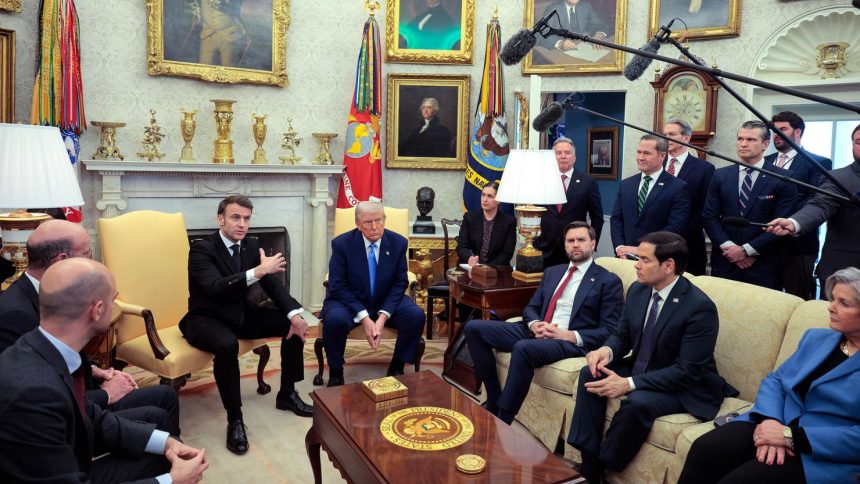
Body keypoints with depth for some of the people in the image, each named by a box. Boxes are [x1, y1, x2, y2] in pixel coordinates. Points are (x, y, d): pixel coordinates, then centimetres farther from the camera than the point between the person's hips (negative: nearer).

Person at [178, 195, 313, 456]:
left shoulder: (251, 245, 2)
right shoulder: (201, 249, -18)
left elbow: (273, 283, -3)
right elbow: (215, 287, -35)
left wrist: (295, 314, -18)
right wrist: (258, 270, -46)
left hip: (241, 314, 7)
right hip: (207, 318, -7)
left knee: (295, 323, -5)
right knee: (227, 345, -39)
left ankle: (287, 394, 9)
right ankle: (235, 419, -21)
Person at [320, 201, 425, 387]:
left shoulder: (398, 243, -6)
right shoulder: (341, 243, -13)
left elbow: (400, 283, -4)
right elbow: (338, 287, -14)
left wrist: (383, 316, -19)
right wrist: (364, 318, -25)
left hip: (386, 303, 3)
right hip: (349, 302, -2)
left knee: (416, 316, -23)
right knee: (335, 320, -34)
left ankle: (396, 368, 0)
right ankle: (335, 372, -7)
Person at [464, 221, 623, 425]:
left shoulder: (608, 281, 3)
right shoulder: (552, 272, 21)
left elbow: (610, 331, -3)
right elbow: (531, 308, 20)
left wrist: (571, 336, -17)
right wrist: (534, 324, -5)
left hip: (571, 342, -6)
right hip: (537, 333, 7)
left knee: (523, 348, -38)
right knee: (474, 328, -9)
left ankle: (501, 423, -25)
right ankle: (494, 400, -2)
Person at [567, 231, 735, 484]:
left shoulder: (700, 307, -24)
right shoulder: (638, 290, -2)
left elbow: (687, 371, -27)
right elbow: (621, 335, 8)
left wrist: (629, 384, -31)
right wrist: (607, 350, -17)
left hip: (685, 388, -7)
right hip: (640, 369, 7)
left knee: (638, 402, -34)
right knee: (590, 373, -13)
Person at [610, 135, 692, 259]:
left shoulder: (678, 188, -8)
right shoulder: (626, 185, 8)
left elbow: (675, 227, -14)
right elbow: (616, 219, 6)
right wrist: (620, 247, -10)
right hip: (626, 257, 4)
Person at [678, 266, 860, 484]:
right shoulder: (816, 338, 15)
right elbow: (775, 379, 10)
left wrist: (791, 437, -19)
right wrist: (769, 420, -11)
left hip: (825, 455, -5)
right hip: (776, 424, 6)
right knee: (704, 450, -21)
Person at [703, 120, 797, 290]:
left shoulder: (783, 179, -3)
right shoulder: (720, 176, 6)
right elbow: (709, 217, 3)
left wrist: (746, 249, -11)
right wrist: (729, 247, -9)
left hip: (764, 265, -2)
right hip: (725, 261, 2)